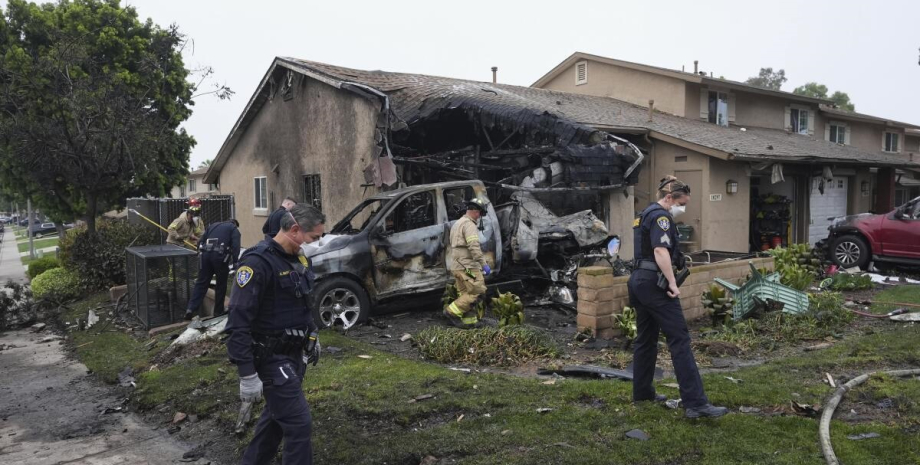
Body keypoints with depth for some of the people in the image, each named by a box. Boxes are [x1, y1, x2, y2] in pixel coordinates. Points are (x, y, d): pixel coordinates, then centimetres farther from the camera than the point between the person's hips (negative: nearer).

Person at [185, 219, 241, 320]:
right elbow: (235, 246, -2)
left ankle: (191, 308, -4)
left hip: (205, 254, 4)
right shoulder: (234, 229, 14)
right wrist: (235, 262, -4)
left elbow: (200, 242, 22)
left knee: (201, 283, 7)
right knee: (221, 285, 10)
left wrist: (201, 254, 30)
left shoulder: (213, 225, 29)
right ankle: (218, 311, 16)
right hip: (220, 255, -4)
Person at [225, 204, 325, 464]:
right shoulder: (258, 263, -23)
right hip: (272, 358, -9)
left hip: (294, 353, 9)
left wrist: (311, 337, 22)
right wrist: (247, 375, -25)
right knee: (298, 423, -6)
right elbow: (238, 322, -25)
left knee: (277, 414, 21)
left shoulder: (299, 259, 5)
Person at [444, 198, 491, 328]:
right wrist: (484, 264, -19)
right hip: (467, 266, -10)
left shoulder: (457, 224, 21)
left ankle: (468, 321, 11)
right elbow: (474, 247, -22)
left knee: (466, 294, 11)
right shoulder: (469, 225, -12)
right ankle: (452, 311, -7)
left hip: (456, 266, 10)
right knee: (477, 291, -7)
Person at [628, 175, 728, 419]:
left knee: (646, 339, 16)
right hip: (654, 283, -10)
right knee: (680, 339, -11)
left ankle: (642, 392, 24)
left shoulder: (645, 214, 19)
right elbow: (661, 251, -24)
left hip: (639, 280, 10)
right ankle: (696, 403, -14)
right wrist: (672, 282, -23)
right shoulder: (661, 216, -11)